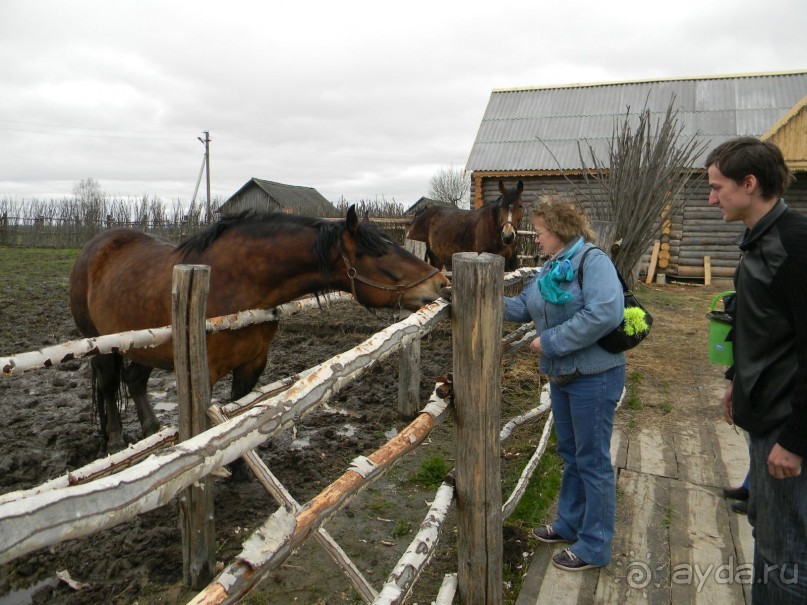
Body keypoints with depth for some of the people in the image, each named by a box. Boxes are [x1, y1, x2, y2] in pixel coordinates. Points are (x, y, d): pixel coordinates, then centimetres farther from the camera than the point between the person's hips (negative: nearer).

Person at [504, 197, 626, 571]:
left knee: (592, 459, 4)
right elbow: (522, 307, 13)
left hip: (593, 377, -9)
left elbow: (605, 313, -32)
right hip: (562, 375, 9)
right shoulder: (550, 268, 9)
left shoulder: (593, 261, -18)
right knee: (570, 454, 21)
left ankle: (594, 546, 19)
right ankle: (570, 524, 38)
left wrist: (550, 341, -26)